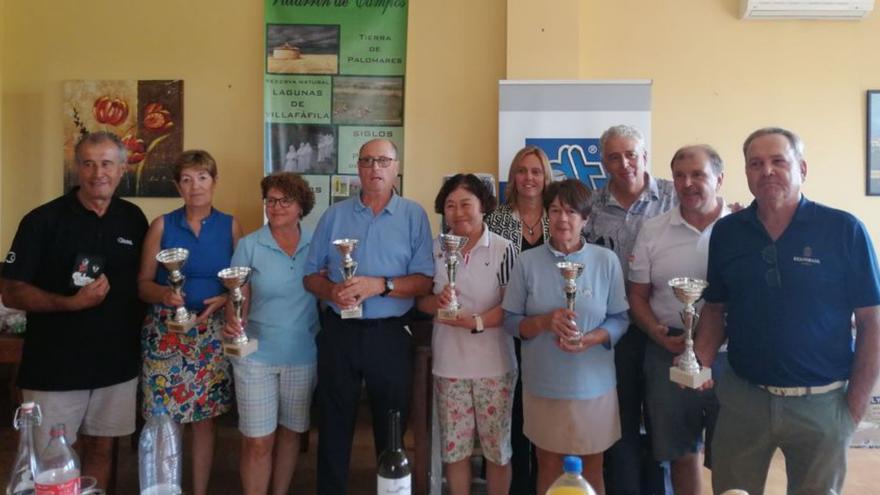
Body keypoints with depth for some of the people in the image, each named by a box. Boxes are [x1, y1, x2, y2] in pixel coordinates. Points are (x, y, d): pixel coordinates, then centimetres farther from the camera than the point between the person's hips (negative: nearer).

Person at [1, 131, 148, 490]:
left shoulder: (133, 219, 3)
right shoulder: (43, 220, -8)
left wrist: (142, 339, 0)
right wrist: (70, 303, -23)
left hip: (117, 363, 3)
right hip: (55, 366, -3)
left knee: (100, 449, 15)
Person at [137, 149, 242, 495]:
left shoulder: (230, 226, 3)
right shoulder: (162, 225, 1)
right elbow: (142, 284, 1)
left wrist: (224, 300, -14)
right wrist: (163, 293, -19)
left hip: (211, 333, 1)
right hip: (165, 332, -1)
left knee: (205, 418, 8)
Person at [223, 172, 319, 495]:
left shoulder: (315, 245, 0)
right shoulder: (249, 245, -4)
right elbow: (238, 299, -4)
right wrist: (233, 323, -24)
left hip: (303, 355, 2)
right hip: (256, 354, -2)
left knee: (291, 433, 16)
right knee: (258, 441, 3)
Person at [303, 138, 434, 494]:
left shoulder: (414, 216, -1)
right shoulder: (334, 215, 6)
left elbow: (424, 281, -7)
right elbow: (312, 275, 6)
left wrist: (380, 285, -20)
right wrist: (332, 291, -15)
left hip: (390, 335, -1)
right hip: (339, 332, 2)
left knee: (392, 427, 13)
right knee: (334, 426, 13)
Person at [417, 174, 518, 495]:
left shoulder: (503, 249, -7)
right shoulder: (435, 249, 4)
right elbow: (421, 300, 7)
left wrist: (476, 321, -23)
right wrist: (437, 302, -15)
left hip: (494, 363, -3)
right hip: (449, 363, 3)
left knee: (497, 447, 11)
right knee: (454, 447, 13)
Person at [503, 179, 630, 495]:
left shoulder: (606, 261, -3)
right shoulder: (527, 262, -4)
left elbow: (620, 319, -1)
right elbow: (510, 320, -2)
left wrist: (591, 339, -19)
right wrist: (544, 322, -21)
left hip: (593, 384, 0)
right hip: (542, 385, 0)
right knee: (548, 468, 15)